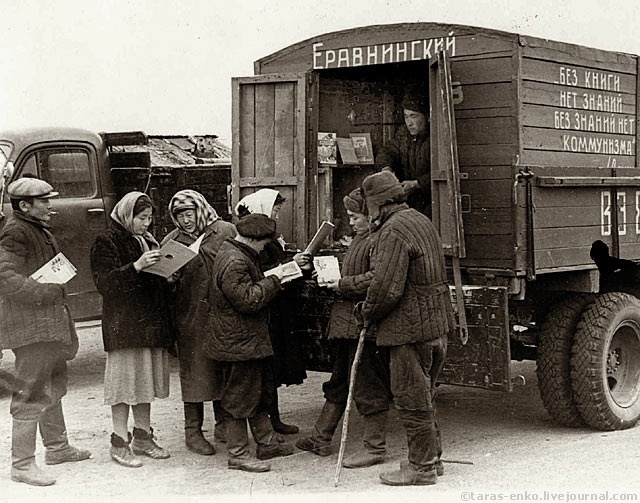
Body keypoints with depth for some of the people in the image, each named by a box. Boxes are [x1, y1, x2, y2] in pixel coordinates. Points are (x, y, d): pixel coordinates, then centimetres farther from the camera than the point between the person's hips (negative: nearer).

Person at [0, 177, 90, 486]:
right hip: (31, 325, -11)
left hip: (50, 323, 11)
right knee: (33, 394, -8)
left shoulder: (39, 230, 17)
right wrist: (45, 292, -27)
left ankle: (56, 447, 35)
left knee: (54, 386, 21)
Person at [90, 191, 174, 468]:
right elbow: (105, 283, -17)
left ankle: (143, 437, 20)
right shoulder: (107, 243, -6)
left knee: (146, 379, 11)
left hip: (151, 320, 7)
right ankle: (120, 443, 1)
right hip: (123, 324, -7)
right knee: (125, 380, -6)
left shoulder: (148, 240, 18)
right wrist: (136, 266, -26)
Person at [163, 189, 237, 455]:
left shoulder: (225, 231, 0)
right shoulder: (171, 241, 3)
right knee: (194, 371, 2)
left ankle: (223, 424, 25)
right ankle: (193, 431, 11)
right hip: (190, 317, -1)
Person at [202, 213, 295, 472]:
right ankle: (238, 455, 7)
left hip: (249, 341, 11)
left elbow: (253, 284, 19)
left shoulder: (238, 254, 12)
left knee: (259, 392, 19)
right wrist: (274, 280, -19)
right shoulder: (233, 263, -23)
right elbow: (249, 300, -27)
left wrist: (275, 276, 8)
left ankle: (267, 443, 30)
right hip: (238, 342, -11)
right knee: (239, 399, -2)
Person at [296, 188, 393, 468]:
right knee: (338, 381, 18)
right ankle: (321, 439, 28)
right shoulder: (360, 239, 18)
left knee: (369, 386, -1)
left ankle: (375, 448, 10)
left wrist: (343, 285, -17)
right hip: (347, 321, 11)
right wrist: (334, 281, 11)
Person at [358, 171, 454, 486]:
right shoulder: (421, 221, 16)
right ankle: (431, 458, 29)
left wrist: (367, 314, -5)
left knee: (411, 400, -1)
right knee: (422, 396, 20)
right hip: (436, 324, 10)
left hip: (410, 329, -10)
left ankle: (421, 468, 6)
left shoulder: (394, 231, -17)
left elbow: (387, 288, -24)